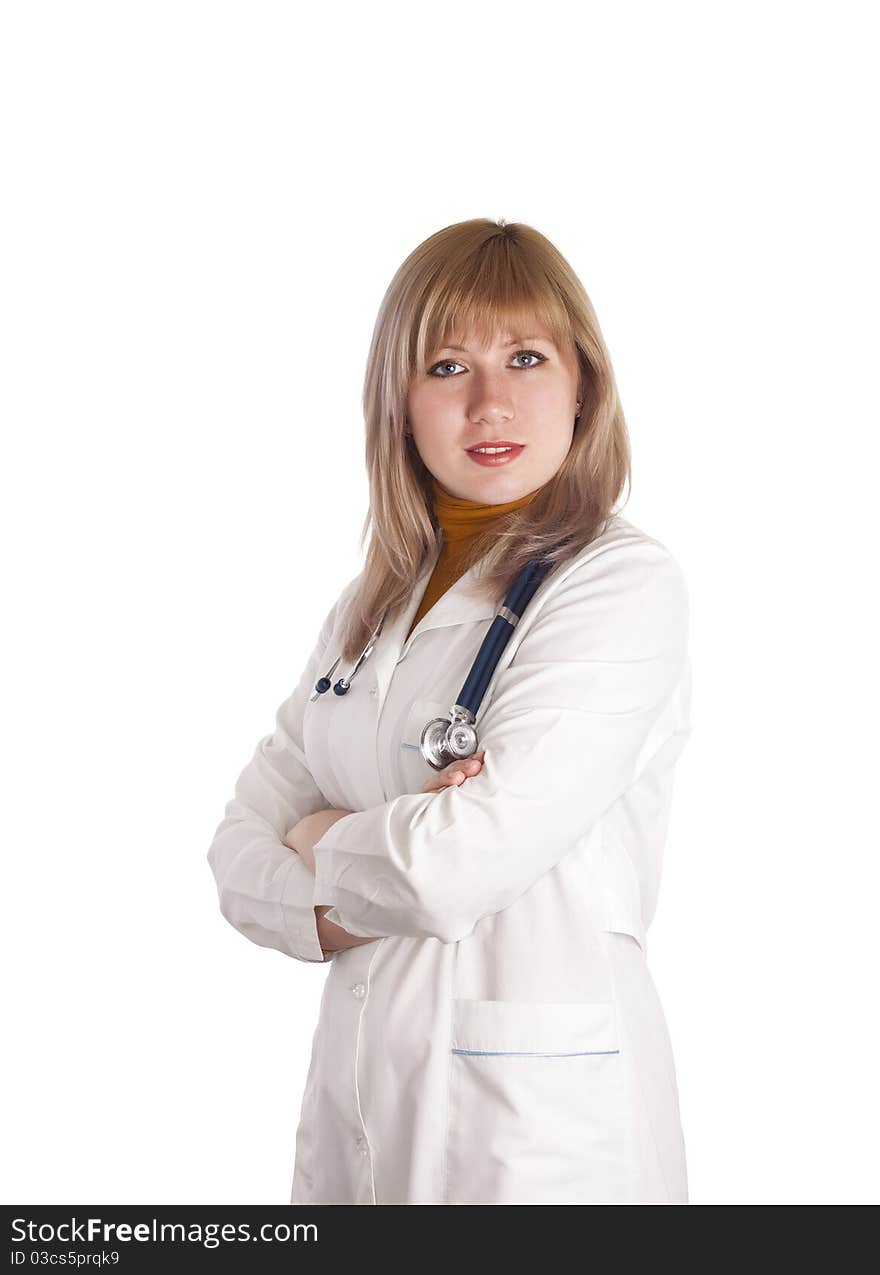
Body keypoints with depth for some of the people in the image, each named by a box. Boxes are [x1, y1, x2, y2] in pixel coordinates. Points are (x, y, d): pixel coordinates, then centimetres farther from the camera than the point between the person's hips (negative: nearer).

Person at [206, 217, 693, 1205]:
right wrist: (341, 907, -14)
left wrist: (322, 839, -4)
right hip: (358, 1080, 6)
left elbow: (459, 863, -23)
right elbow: (241, 845, 6)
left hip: (543, 1118, -6)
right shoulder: (371, 604, 8)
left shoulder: (625, 585, -14)